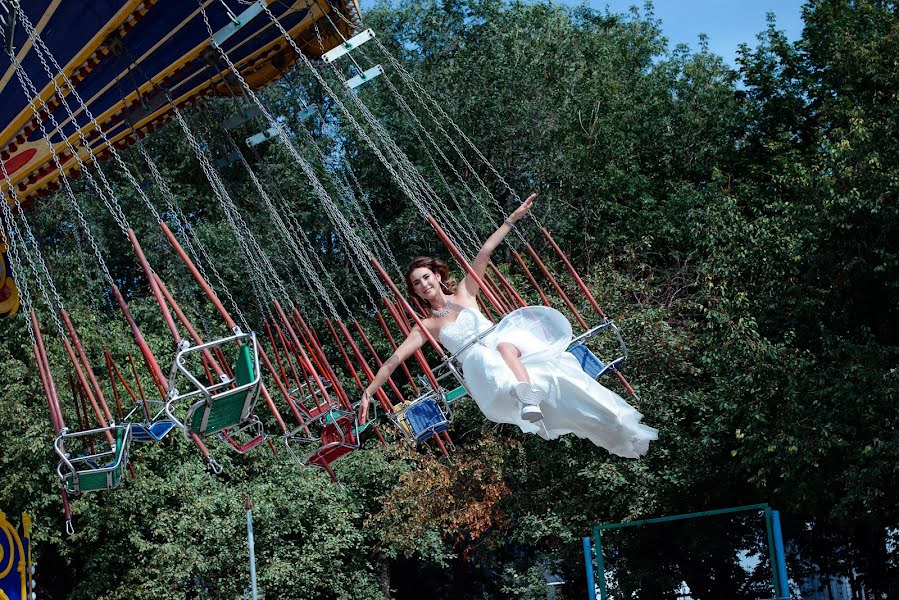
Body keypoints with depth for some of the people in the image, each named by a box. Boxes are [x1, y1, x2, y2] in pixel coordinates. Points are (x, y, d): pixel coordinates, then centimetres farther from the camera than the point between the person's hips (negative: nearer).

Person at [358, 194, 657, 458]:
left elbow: (484, 254, 10)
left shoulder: (464, 293, 16)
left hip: (498, 338, 1)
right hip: (479, 360, -1)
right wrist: (369, 391, -1)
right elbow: (394, 359, 8)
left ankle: (528, 400, -62)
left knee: (505, 346, -38)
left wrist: (512, 219, 7)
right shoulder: (426, 326, 13)